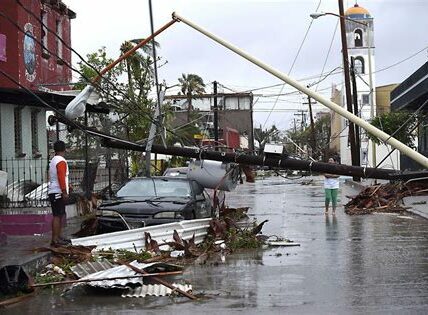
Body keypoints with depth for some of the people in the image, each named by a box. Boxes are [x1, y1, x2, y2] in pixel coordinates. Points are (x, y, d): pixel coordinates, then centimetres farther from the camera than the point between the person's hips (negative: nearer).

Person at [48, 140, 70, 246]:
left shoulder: (53, 161, 17)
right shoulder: (61, 161, -13)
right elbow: (61, 178, -20)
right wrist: (65, 192, -19)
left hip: (53, 191, 10)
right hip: (58, 192, -10)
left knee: (61, 215, 13)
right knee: (57, 216, -9)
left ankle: (59, 237, 17)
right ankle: (55, 239, -9)